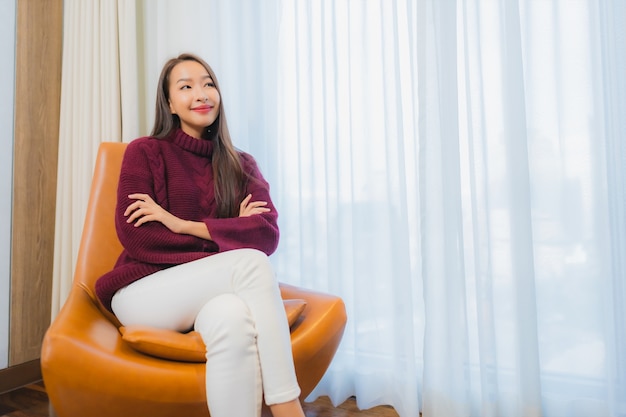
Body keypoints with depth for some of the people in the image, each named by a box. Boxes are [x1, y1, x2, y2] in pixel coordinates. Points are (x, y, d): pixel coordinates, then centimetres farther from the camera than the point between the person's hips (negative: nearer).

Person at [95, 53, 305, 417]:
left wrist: (183, 224, -13)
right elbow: (133, 236, -7)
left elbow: (268, 234, -4)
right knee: (251, 262, -30)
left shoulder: (242, 165, 13)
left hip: (210, 295, 2)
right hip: (144, 291, -1)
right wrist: (229, 235, -8)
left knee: (233, 317, -37)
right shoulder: (145, 152, 6)